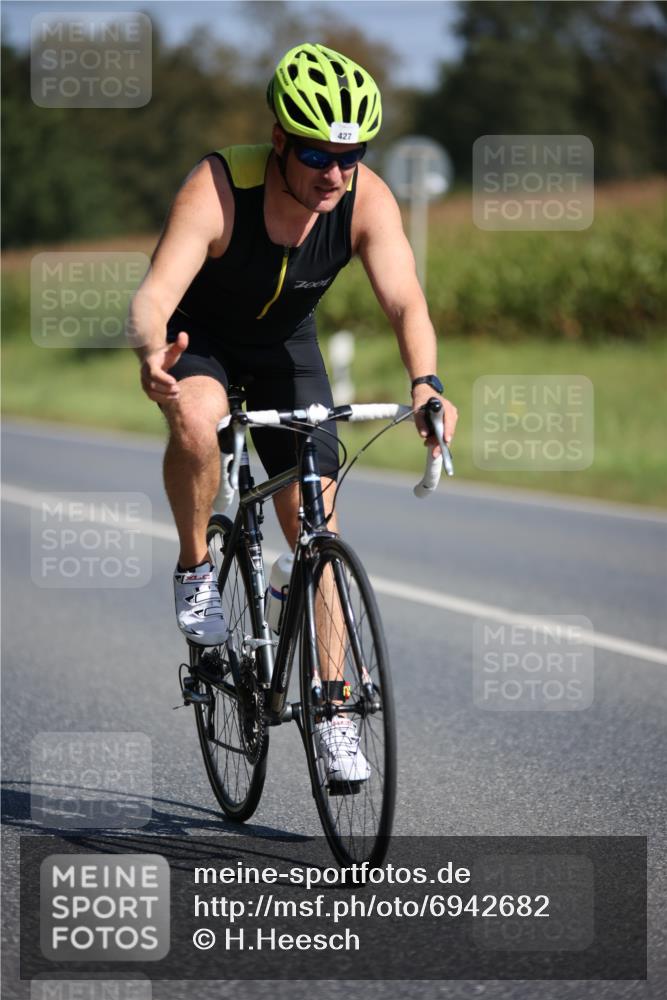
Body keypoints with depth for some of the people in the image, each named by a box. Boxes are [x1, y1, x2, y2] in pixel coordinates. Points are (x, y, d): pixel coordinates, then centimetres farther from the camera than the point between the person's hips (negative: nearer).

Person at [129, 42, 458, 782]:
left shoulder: (367, 199, -26)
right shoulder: (216, 190, -35)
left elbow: (404, 300, -34)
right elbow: (155, 293, -45)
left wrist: (425, 381, -54)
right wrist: (153, 354, -67)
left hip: (285, 346, 3)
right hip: (198, 338, -3)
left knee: (315, 521, -4)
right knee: (198, 421, -37)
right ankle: (194, 570, -11)